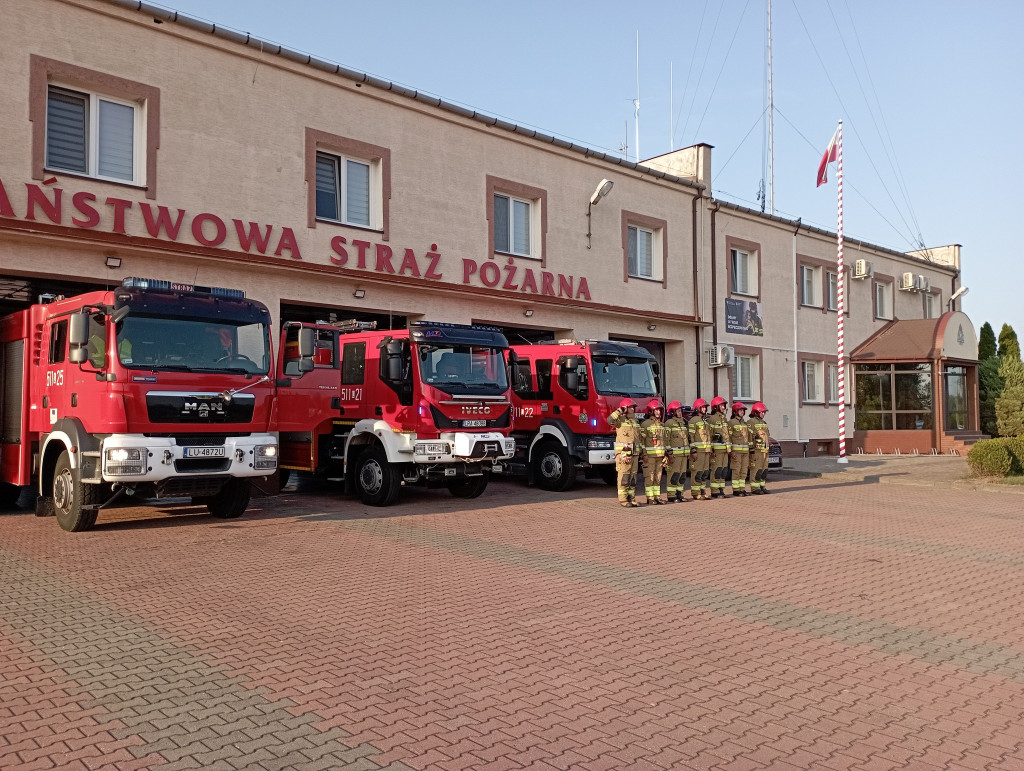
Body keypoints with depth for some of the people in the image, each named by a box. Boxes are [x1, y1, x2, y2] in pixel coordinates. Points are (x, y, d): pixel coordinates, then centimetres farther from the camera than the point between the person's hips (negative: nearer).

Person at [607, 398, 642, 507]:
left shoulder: (634, 420, 17)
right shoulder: (620, 419, -4)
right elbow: (610, 420, -27)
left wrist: (639, 453, 19)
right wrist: (619, 411, -15)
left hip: (634, 453, 7)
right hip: (623, 453, -7)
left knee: (633, 476, 8)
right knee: (623, 476, -5)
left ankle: (632, 498, 14)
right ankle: (623, 499, -2)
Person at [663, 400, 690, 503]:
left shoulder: (683, 422, 17)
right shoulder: (669, 423, -7)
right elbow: (666, 439, -12)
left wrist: (688, 452, 19)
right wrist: (669, 453, -17)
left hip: (684, 453, 8)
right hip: (674, 454, -8)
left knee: (682, 475, 9)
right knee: (674, 475, -8)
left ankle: (679, 494, 16)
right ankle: (671, 496, -5)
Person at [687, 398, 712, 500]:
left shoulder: (705, 420, 20)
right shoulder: (693, 421, -7)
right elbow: (690, 436, -13)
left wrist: (710, 450, 21)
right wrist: (693, 450, -18)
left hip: (706, 450, 9)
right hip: (698, 450, -9)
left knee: (705, 471, 10)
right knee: (697, 471, -8)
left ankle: (702, 491, 16)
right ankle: (695, 493, -4)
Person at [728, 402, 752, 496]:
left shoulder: (745, 423, 18)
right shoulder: (731, 422, -4)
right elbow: (728, 437, -9)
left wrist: (749, 450, 16)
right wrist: (730, 451, -15)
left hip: (746, 450, 7)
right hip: (736, 450, -7)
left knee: (744, 471, 7)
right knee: (736, 471, -7)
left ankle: (742, 489, 13)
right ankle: (735, 490, -4)